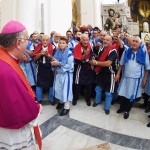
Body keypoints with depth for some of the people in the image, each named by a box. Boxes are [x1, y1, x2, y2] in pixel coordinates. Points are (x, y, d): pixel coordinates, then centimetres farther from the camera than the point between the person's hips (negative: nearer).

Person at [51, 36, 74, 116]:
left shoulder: (69, 53, -13)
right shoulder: (57, 52, 6)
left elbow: (69, 65, -19)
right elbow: (54, 61, 10)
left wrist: (59, 64, -22)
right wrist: (54, 63, -13)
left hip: (66, 74, -6)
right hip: (58, 73, 7)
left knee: (66, 90, -1)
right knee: (58, 88, 15)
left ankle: (66, 107, 9)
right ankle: (61, 102, 37)